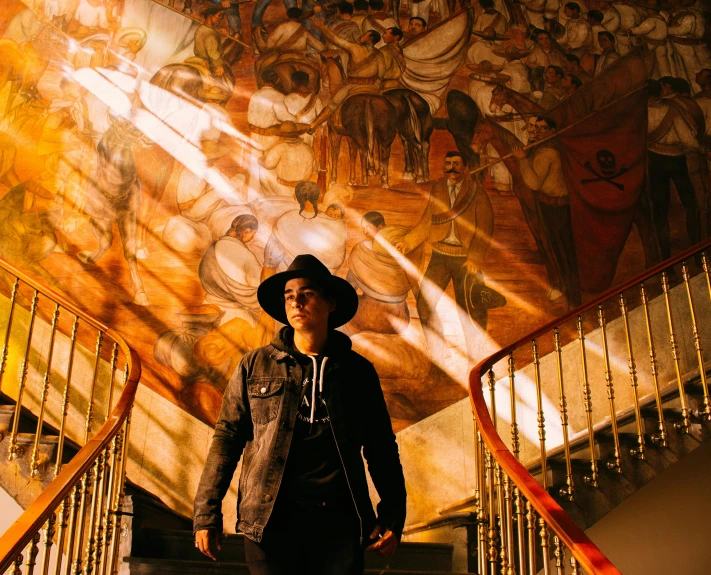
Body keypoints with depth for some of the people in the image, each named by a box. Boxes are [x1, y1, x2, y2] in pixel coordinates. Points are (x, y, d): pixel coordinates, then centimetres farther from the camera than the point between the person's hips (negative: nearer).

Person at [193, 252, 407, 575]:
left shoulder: (358, 371, 7)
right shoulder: (255, 366, 4)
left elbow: (381, 447, 9)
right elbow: (227, 438, 3)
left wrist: (392, 517, 3)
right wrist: (207, 513, -2)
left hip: (339, 520, 1)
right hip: (270, 519, 0)